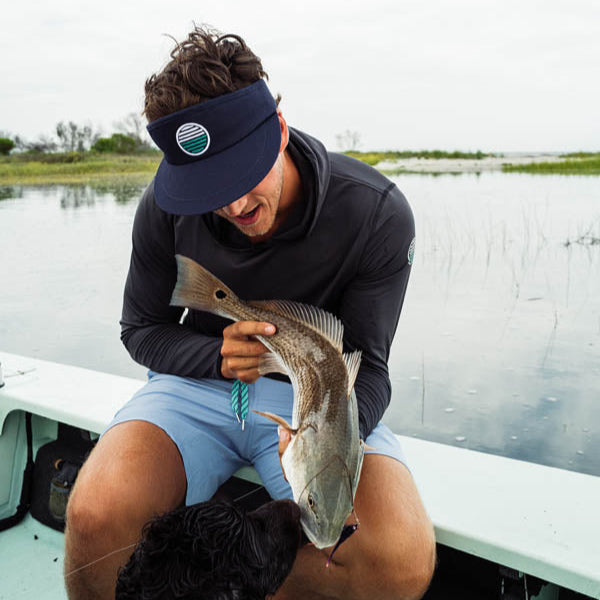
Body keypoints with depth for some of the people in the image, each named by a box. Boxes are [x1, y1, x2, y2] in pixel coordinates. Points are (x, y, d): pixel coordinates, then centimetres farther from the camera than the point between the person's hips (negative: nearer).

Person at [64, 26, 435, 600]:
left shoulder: (377, 213, -16)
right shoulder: (164, 208, -9)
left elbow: (366, 365, -11)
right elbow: (141, 330, 4)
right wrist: (218, 358, -18)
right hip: (198, 384, 1)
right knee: (96, 516, -30)